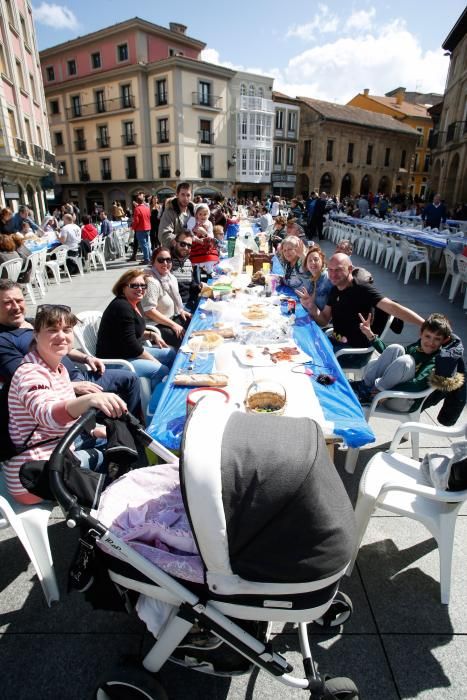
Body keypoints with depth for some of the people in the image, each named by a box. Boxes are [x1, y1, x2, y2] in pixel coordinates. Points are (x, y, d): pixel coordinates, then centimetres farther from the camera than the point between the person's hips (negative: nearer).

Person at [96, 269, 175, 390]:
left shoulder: (135, 303, 6)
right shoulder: (121, 307, -23)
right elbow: (130, 345, -25)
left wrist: (152, 335, 3)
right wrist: (155, 361, -16)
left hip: (133, 351, 10)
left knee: (170, 353, 11)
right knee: (161, 371, -24)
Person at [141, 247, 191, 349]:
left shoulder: (169, 276, 5)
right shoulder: (151, 281, -23)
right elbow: (149, 310, -29)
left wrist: (181, 310, 6)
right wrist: (173, 325, -24)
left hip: (172, 317, 10)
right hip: (157, 325, -10)